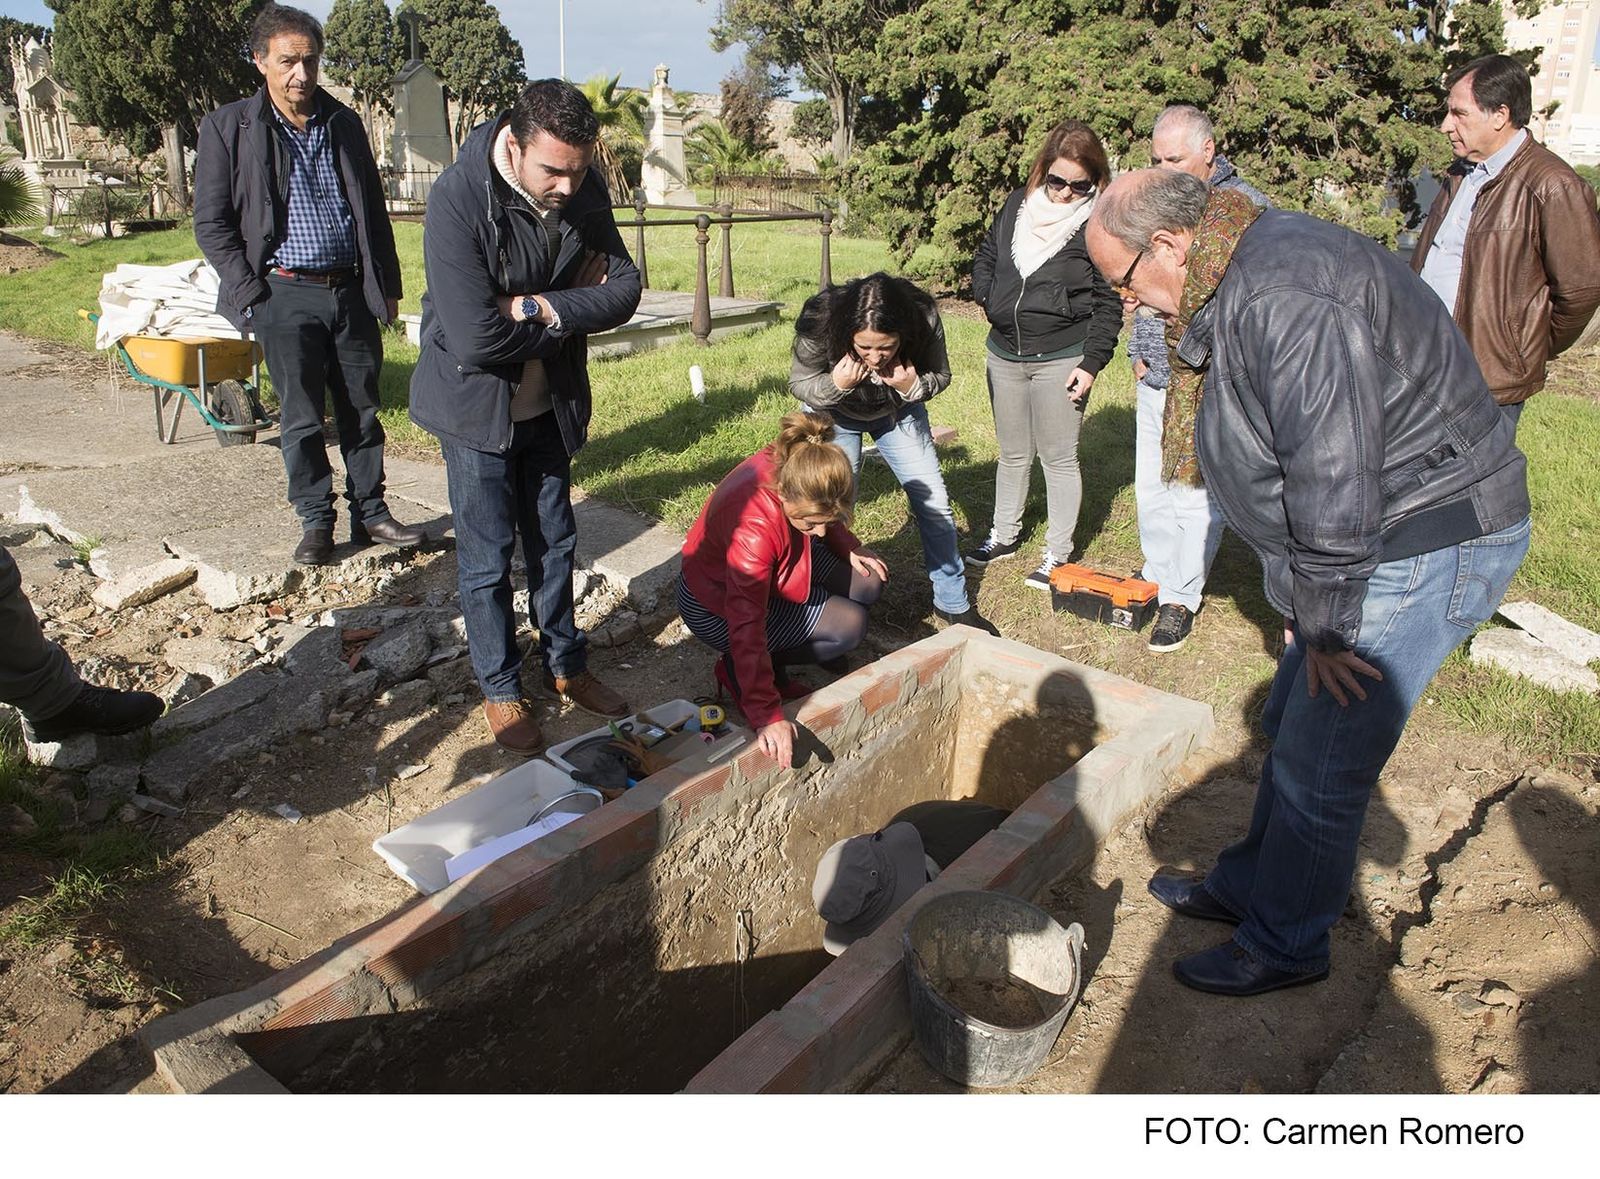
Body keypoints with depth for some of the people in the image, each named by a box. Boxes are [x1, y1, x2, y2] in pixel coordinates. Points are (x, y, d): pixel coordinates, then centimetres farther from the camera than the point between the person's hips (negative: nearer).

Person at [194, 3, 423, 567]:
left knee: (362, 409, 8)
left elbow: (374, 211, 17)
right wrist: (250, 297, -8)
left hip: (351, 290, 3)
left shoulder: (343, 122, 11)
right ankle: (316, 521, 13)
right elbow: (212, 224, -1)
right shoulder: (228, 126, 0)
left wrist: (388, 285, 12)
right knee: (301, 418, 1)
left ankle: (370, 512, 19)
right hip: (286, 295, -3)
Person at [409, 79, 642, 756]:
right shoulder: (457, 200, -27)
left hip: (550, 401, 5)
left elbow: (624, 290, -10)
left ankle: (566, 666, 33)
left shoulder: (584, 190, -9)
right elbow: (476, 340, -32)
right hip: (477, 406, -5)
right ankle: (500, 690, 23)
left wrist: (538, 309, -25)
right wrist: (570, 314, -17)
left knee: (554, 541, 16)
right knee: (488, 558, 5)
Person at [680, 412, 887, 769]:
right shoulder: (753, 531, -43)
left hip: (772, 571, 8)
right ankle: (736, 670, -2)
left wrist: (849, 549, 5)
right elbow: (746, 628, -42)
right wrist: (767, 716, -44)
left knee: (868, 584, 2)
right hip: (715, 606, -8)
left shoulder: (792, 465, -23)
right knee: (849, 626, -16)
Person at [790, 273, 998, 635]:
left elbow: (940, 376, -14)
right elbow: (799, 384, -19)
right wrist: (835, 385, -40)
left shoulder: (924, 319, -34)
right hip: (835, 413, -1)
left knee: (934, 501, 0)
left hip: (898, 409, 1)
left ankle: (953, 602, 16)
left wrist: (913, 385, -37)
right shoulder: (819, 324, -37)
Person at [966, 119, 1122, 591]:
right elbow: (985, 258, 17)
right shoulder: (1017, 205, 4)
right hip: (1004, 353, 5)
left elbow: (1109, 303, -9)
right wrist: (989, 297, -1)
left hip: (1060, 359, -5)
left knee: (1058, 457, 3)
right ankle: (1004, 535, 32)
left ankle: (1058, 553, 15)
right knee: (1012, 453, 18)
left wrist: (1091, 363, -15)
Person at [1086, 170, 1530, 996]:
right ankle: (1248, 885, 37)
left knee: (1319, 763, -1)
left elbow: (1332, 473, -28)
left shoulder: (1284, 295, -26)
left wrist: (1325, 622, -18)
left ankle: (1284, 945, 19)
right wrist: (1307, 605, 14)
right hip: (1378, 534, 10)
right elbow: (1274, 456, 13)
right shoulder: (1235, 283, 9)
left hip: (1428, 546, -10)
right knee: (1292, 726, 19)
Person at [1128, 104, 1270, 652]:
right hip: (1155, 379, 6)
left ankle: (1181, 598, 14)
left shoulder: (1247, 207, -7)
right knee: (1151, 489, 13)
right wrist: (1139, 352, 11)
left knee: (1198, 494, 1)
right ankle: (1158, 577, 30)